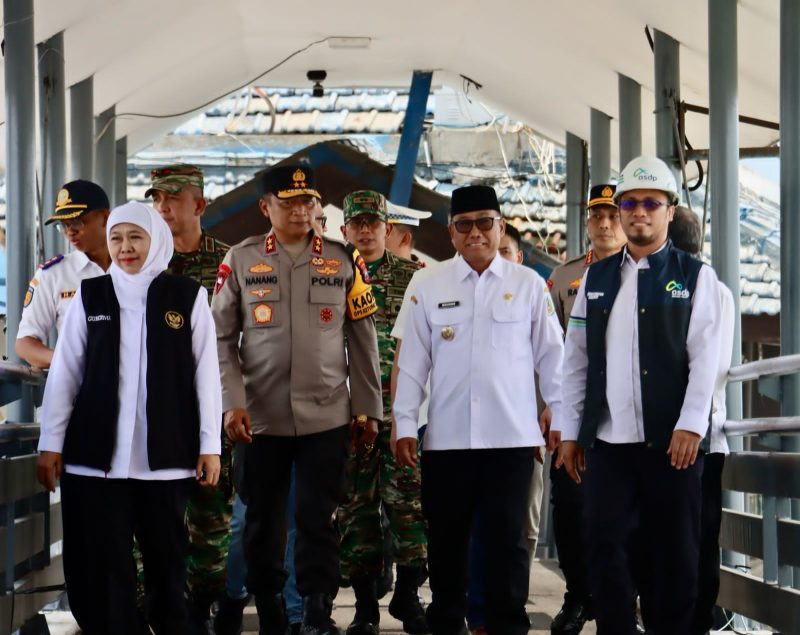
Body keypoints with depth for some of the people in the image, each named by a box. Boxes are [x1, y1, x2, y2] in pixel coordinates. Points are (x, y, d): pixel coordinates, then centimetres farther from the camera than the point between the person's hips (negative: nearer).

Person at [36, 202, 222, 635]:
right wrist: (51, 443, 2)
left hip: (165, 455, -1)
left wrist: (210, 444, 0)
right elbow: (64, 374, 6)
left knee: (166, 562, 8)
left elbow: (206, 373, 3)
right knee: (99, 568, 0)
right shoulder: (89, 296, 5)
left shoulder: (188, 297, 3)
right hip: (95, 455, 1)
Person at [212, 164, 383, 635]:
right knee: (263, 522, 8)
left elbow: (363, 340, 7)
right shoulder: (240, 260, 3)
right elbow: (221, 337, 2)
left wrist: (368, 408, 5)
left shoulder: (345, 263, 5)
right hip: (261, 418, 0)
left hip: (327, 418, 0)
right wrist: (232, 402, -7)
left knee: (318, 520, -1)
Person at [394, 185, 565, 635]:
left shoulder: (529, 285, 4)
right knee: (447, 539, 9)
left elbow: (551, 355, 6)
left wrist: (561, 414, 3)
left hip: (512, 435, -1)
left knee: (508, 538, 3)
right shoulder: (431, 288, 6)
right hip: (447, 437, 2)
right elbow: (413, 361, 6)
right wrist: (405, 425, 2)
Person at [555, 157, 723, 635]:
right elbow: (577, 359, 11)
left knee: (673, 553, 3)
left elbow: (705, 356, -5)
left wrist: (691, 425, -15)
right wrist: (569, 431, 7)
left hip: (671, 439, -3)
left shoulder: (695, 276, 3)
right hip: (607, 439, 3)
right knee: (605, 545, 1)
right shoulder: (596, 278, 12)